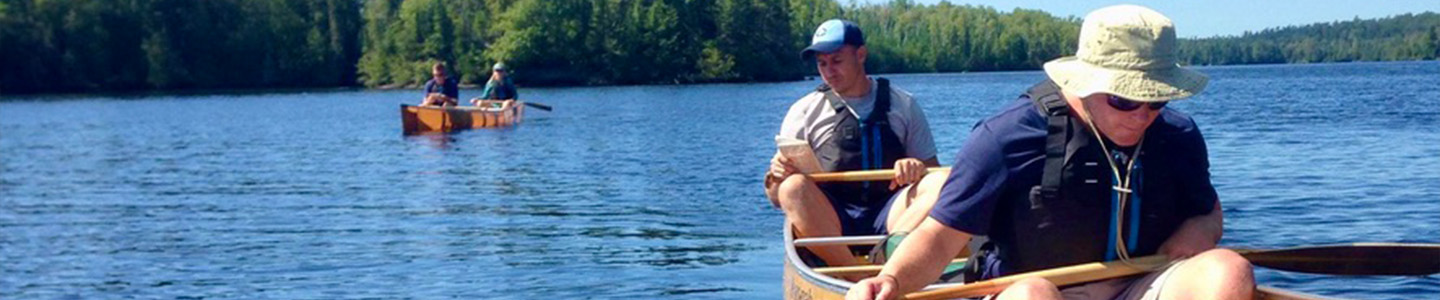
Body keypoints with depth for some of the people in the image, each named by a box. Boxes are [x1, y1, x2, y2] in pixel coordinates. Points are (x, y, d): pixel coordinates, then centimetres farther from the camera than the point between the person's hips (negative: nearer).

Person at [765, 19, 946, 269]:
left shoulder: (903, 105, 14)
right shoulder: (805, 111, 12)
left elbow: (934, 170, 11)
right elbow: (777, 199, 8)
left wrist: (918, 167, -13)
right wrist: (776, 177, -16)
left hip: (888, 215, 1)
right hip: (828, 220, -1)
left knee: (939, 185, -25)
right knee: (793, 187, -31)